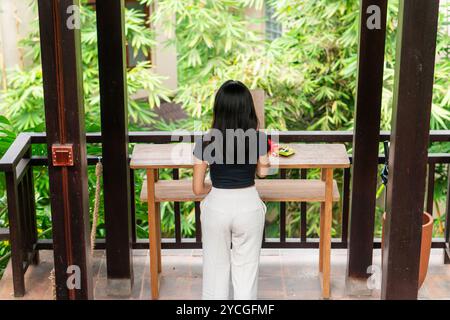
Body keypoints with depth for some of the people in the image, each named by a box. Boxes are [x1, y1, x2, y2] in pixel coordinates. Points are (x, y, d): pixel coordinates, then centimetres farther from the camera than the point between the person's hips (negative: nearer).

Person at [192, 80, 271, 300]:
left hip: (217, 207, -1)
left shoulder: (205, 141, -15)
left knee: (216, 268, 16)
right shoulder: (258, 138, -12)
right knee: (246, 269, 16)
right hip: (249, 206, 1)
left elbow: (198, 188, -8)